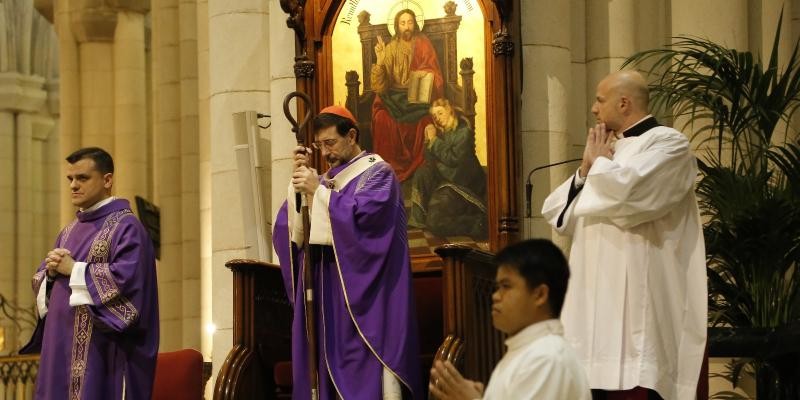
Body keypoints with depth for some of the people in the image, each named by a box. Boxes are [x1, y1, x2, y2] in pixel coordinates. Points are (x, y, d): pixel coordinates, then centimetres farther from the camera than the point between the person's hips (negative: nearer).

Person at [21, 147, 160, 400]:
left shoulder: (125, 227, -5)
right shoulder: (70, 232, 20)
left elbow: (126, 277, -20)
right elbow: (39, 281, 22)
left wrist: (74, 270, -11)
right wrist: (51, 272, -2)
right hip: (62, 347, 8)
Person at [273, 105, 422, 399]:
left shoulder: (377, 173, -1)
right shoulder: (327, 179, 19)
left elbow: (365, 213, -19)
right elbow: (291, 225, 10)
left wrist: (318, 190, -14)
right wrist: (299, 179, -2)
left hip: (363, 293, -7)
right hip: (327, 290, 7)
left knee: (366, 365, -12)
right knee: (331, 361, 1)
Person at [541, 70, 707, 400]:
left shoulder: (667, 143, -3)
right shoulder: (607, 150, 22)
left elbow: (625, 196, -21)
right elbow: (555, 214, 19)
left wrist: (600, 162, -1)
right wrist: (586, 169, 4)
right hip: (593, 308, 8)